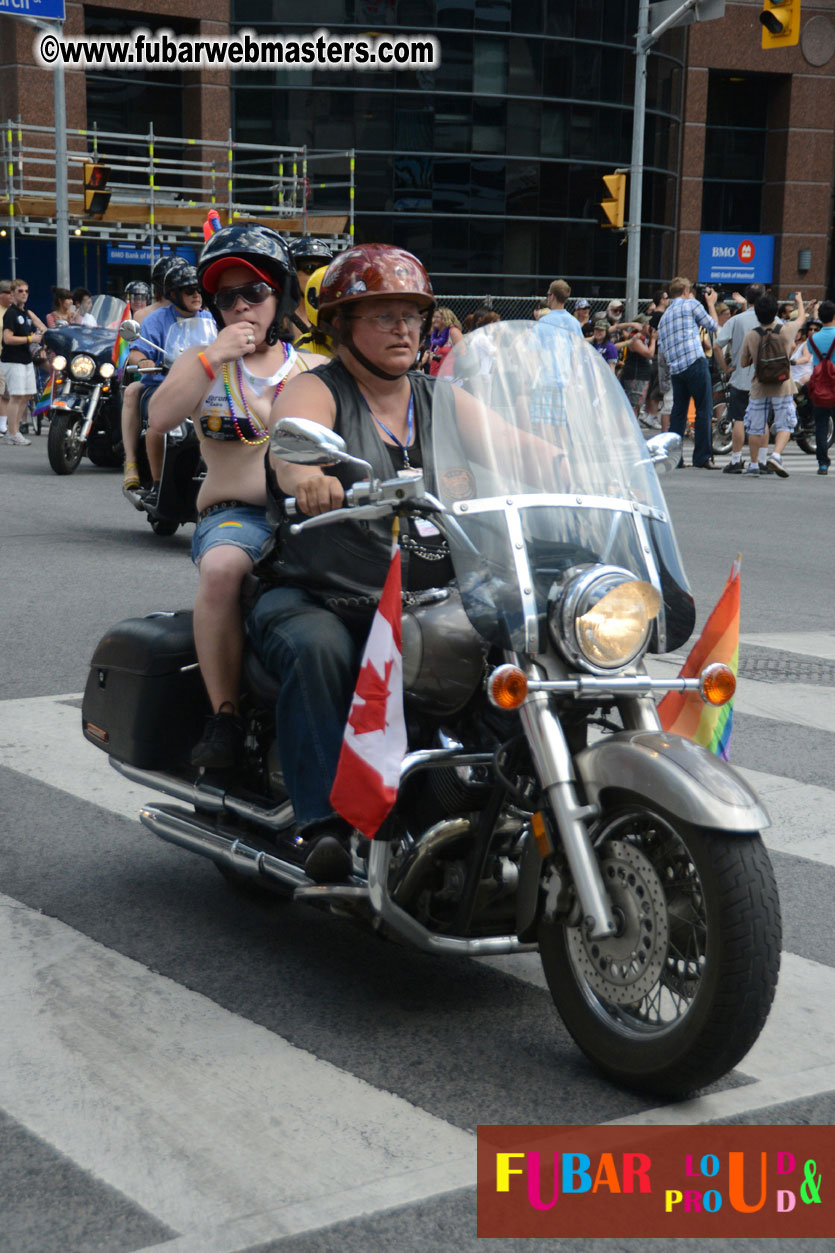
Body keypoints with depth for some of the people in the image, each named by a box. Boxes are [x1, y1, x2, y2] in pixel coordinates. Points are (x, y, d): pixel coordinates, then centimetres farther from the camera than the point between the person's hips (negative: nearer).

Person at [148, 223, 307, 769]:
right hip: (234, 515, -1)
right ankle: (225, 715, -27)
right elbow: (159, 417, -6)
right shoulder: (203, 361, 12)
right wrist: (214, 357, -12)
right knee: (222, 567, -37)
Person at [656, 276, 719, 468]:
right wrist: (711, 304, 26)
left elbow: (663, 352, 19)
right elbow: (712, 325, 13)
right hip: (695, 364, -7)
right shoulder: (691, 304, 2)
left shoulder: (664, 317, 21)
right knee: (704, 410, -2)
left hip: (675, 369, 7)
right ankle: (702, 457, -4)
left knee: (678, 412, 10)